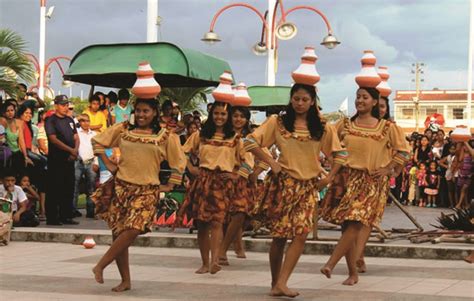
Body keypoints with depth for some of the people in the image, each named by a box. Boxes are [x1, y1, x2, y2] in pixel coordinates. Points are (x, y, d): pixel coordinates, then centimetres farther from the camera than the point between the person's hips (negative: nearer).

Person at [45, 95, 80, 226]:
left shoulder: (70, 120, 16)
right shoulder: (51, 121, -5)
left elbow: (76, 137, 16)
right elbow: (54, 139, -14)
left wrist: (76, 150, -5)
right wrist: (70, 150, -16)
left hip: (69, 159, 7)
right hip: (56, 159, -7)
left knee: (69, 189, 8)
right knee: (54, 189, -6)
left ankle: (66, 216, 15)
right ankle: (52, 218, -3)